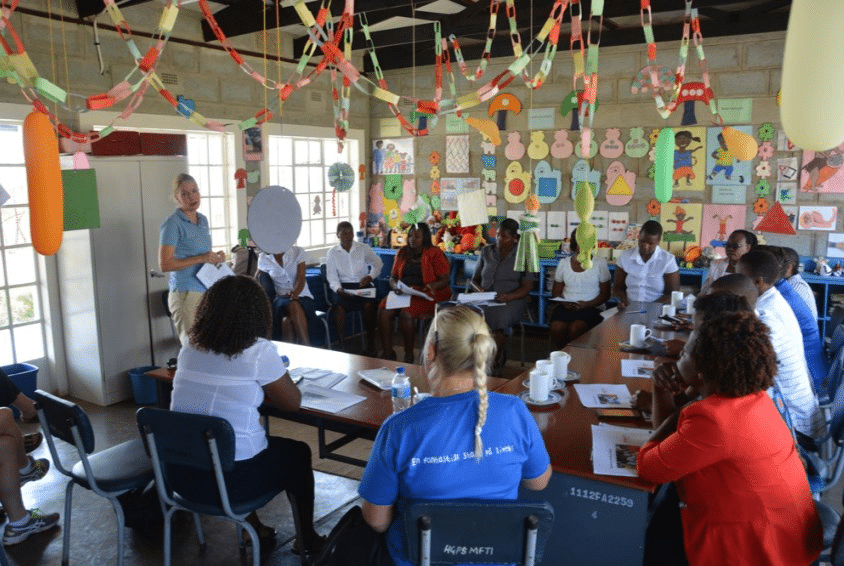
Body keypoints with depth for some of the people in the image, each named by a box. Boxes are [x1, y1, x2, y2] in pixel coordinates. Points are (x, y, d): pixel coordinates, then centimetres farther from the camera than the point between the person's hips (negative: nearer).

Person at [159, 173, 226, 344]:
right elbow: (164, 264, -14)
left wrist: (215, 257, 4)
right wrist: (200, 259, -17)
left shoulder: (203, 220, 13)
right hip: (186, 294, -7)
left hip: (207, 291, 7)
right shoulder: (173, 224, -9)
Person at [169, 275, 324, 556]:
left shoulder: (190, 347, 3)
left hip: (180, 470, 6)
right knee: (299, 454, 22)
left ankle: (254, 529, 45)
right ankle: (307, 540, 39)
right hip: (230, 477, -6)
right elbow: (292, 402, -3)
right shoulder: (259, 350, -15)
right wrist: (272, 379, 14)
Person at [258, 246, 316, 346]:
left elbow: (301, 278, -6)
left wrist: (295, 293, -27)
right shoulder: (263, 258, 11)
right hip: (281, 298, 0)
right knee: (292, 306, -37)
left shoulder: (298, 252, 5)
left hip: (302, 296, 0)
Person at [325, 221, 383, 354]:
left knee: (369, 304, -31)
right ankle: (342, 344, -24)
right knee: (339, 305, -32)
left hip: (362, 284, 0)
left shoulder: (364, 249, 12)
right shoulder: (332, 253, 10)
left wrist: (370, 277, -15)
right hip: (342, 286, 0)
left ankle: (371, 346, -21)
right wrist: (338, 288, -18)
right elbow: (331, 276, 2)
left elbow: (377, 263, 5)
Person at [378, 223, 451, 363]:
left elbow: (444, 280, -3)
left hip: (426, 296, -5)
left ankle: (409, 356, -19)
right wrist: (395, 286, -7)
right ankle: (387, 352, -14)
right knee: (383, 311, -23)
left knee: (406, 313, -33)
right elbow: (392, 277, 17)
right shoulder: (402, 253, 17)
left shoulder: (435, 253, 1)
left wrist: (432, 286, -25)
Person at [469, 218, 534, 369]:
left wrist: (509, 296, -20)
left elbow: (526, 287, -1)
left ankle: (495, 362, -19)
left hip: (512, 300, -3)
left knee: (499, 316, -35)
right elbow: (475, 279, 19)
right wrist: (480, 289, -4)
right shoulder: (486, 252, 16)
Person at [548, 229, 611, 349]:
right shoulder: (563, 263, 14)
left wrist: (587, 304, -13)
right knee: (556, 328, -29)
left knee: (575, 328, -33)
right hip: (566, 307, 2)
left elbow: (605, 294, 4)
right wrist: (564, 302, -7)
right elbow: (556, 291, 15)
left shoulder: (599, 264, 7)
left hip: (591, 308, -2)